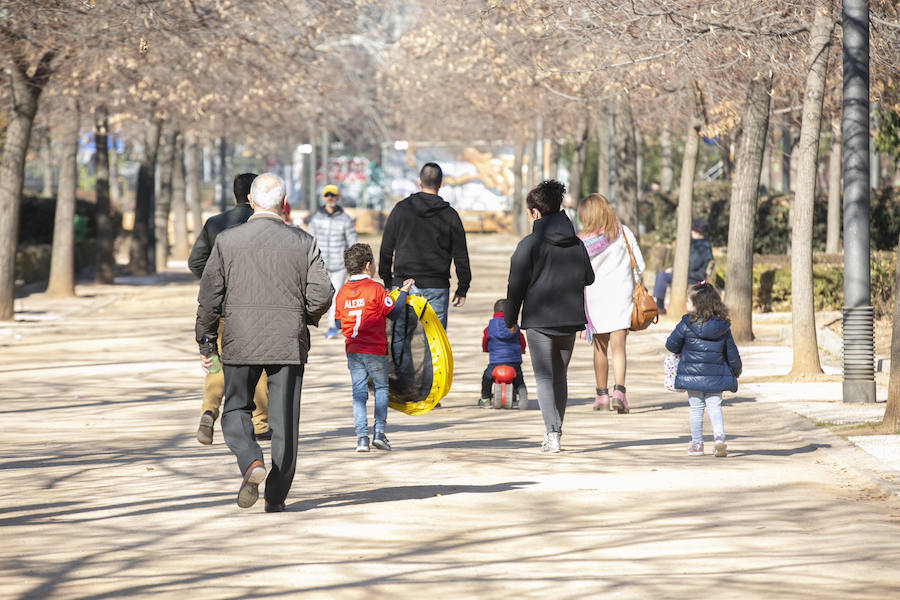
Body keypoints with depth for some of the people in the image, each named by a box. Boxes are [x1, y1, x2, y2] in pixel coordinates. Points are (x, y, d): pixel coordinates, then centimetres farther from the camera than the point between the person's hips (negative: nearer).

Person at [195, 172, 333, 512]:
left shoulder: (227, 241, -1)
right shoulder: (303, 243, 0)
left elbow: (209, 297, 0)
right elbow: (322, 294, -5)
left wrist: (204, 341, 10)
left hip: (240, 342, 0)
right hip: (289, 343, 0)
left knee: (236, 410, 15)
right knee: (284, 420, 7)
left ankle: (251, 462, -12)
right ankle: (276, 497, 8)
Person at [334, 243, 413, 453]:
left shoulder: (342, 293, 5)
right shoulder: (376, 289, -9)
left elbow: (339, 323, 11)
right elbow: (394, 312, -4)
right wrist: (403, 292, 7)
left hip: (353, 350, 4)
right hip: (376, 349, -4)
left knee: (359, 392, 6)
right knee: (381, 388, 10)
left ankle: (362, 436, -1)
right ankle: (379, 433, 4)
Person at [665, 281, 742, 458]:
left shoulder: (686, 324, -11)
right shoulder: (722, 326, 0)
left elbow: (671, 345, -1)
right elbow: (731, 351, 8)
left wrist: (681, 350, 22)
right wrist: (736, 370, 23)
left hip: (692, 375, -2)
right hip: (716, 376, 2)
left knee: (696, 408, 10)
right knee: (715, 407, 8)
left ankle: (697, 443, 17)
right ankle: (719, 437, -12)